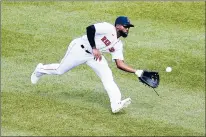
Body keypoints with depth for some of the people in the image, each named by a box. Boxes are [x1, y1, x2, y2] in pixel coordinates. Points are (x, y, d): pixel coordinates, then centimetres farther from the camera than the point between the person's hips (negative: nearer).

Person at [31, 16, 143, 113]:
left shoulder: (118, 45, 2)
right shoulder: (107, 28, -19)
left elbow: (120, 64, -2)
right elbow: (89, 29, -30)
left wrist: (136, 71, -13)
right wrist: (94, 48, -29)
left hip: (95, 56, 7)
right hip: (80, 48, -6)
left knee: (107, 76, -13)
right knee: (60, 70, 7)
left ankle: (116, 104, -23)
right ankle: (41, 69, 39)